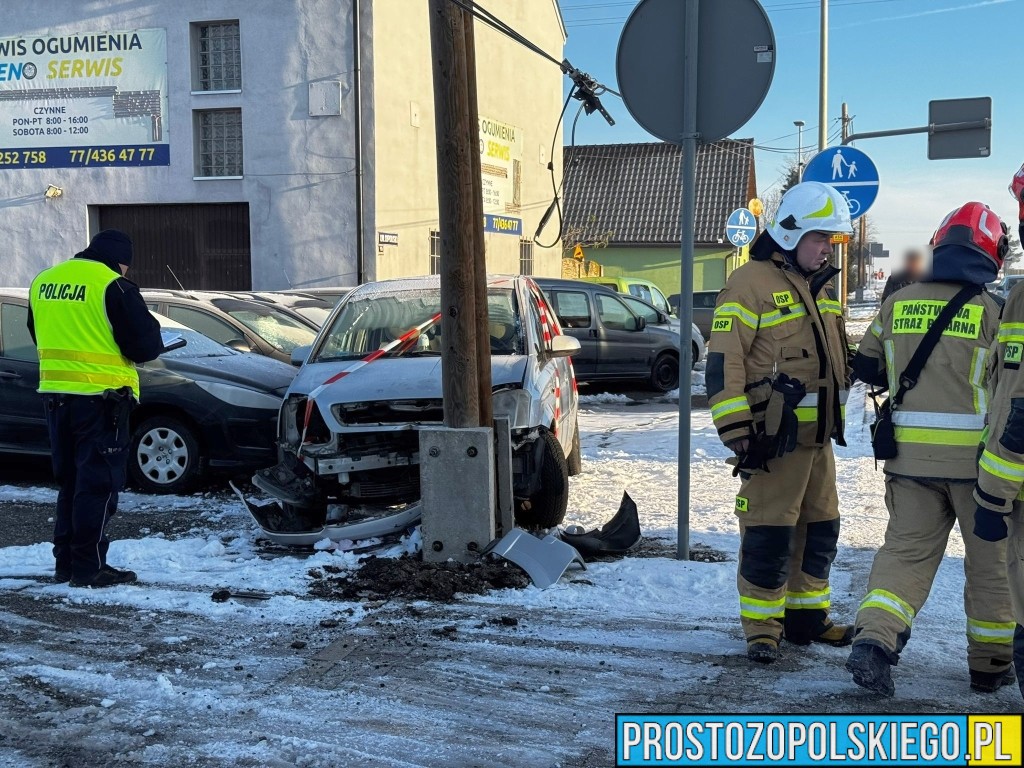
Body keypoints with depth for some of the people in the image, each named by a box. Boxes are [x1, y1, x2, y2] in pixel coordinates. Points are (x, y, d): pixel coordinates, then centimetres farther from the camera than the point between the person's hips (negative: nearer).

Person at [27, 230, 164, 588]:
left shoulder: (43, 281, 11)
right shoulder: (113, 286, -13)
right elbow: (145, 346, -12)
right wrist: (150, 327, 9)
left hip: (55, 394, 7)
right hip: (99, 397, -7)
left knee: (70, 481, 17)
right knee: (98, 484, 0)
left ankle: (65, 562, 21)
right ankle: (89, 567, 1)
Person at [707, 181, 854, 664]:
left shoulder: (819, 287, 15)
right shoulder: (750, 284, -12)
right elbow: (724, 363, -18)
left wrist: (836, 420, 24)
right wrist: (737, 432, -21)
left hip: (817, 435, 9)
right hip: (774, 438, -9)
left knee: (819, 528, 15)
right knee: (768, 534, -5)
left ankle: (807, 616, 29)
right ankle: (761, 626, 8)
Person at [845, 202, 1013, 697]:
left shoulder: (897, 304, 3)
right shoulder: (993, 311, -9)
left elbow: (866, 368, 13)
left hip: (910, 454, 3)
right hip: (977, 457, -3)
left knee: (906, 551, 10)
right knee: (990, 562, 13)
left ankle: (873, 639, -9)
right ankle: (990, 664, 24)